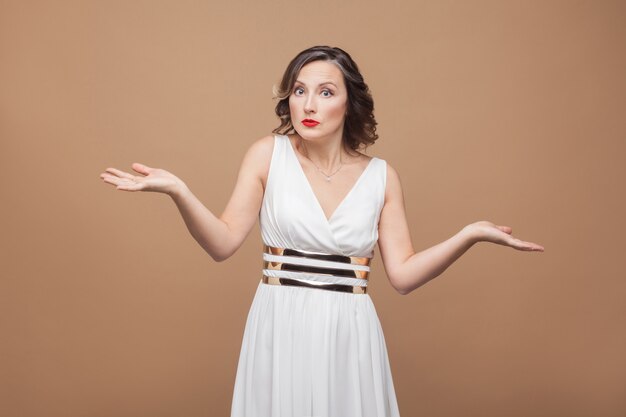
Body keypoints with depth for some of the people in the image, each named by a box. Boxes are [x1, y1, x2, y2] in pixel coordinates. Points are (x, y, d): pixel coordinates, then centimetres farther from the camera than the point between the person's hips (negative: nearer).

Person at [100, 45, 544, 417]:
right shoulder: (269, 154, -2)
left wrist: (470, 235, -10)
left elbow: (403, 274, 0)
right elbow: (223, 244, -6)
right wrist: (178, 191, -21)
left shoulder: (382, 176, 1)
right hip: (280, 332, -1)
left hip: (350, 337, 1)